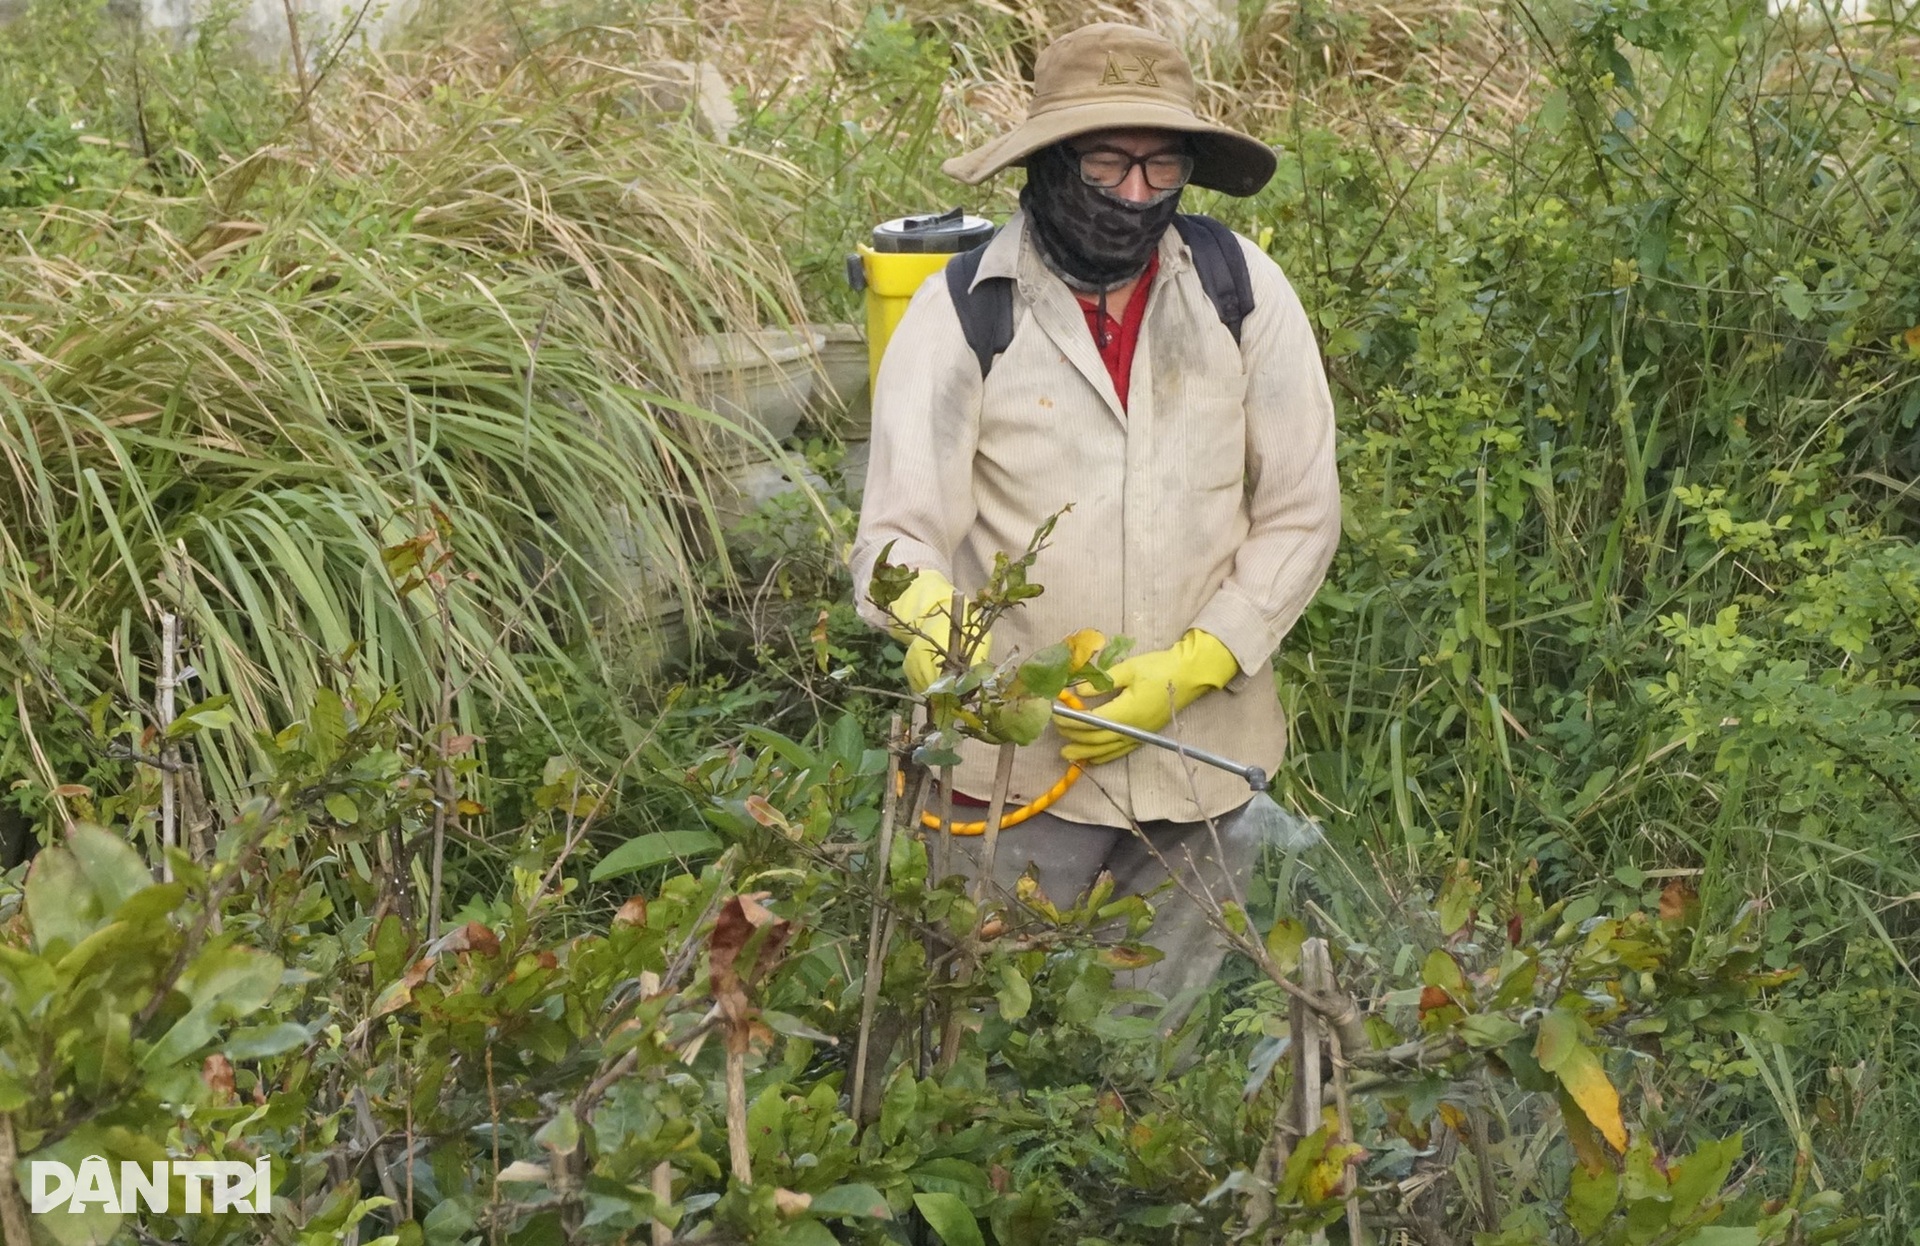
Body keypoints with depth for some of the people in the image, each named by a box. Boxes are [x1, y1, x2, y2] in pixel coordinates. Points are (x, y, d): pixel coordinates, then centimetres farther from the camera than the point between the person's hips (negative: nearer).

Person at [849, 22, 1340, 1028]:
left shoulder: (1245, 295, -5)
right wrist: (938, 640, -36)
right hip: (1017, 756, -2)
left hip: (1203, 748, 2)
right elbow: (899, 536, -14)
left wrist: (1190, 669, -13)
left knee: (1155, 1039, 18)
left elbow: (1300, 516, -2)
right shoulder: (959, 315, -10)